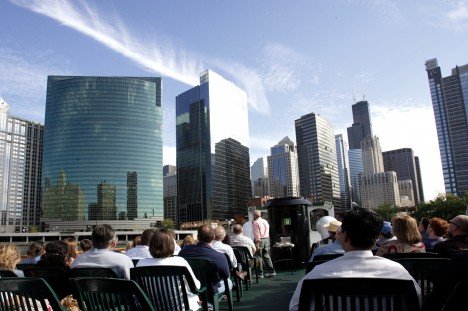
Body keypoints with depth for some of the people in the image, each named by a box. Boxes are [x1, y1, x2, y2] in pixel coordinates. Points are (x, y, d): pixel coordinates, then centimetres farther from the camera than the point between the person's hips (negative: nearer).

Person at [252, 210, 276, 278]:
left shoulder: (255, 222, -11)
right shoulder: (265, 221, 13)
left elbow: (256, 234, -17)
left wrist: (257, 243, -19)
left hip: (259, 240, -7)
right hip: (266, 239, 7)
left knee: (259, 257, -1)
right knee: (266, 255, 14)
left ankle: (260, 273, 1)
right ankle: (271, 271, 14)